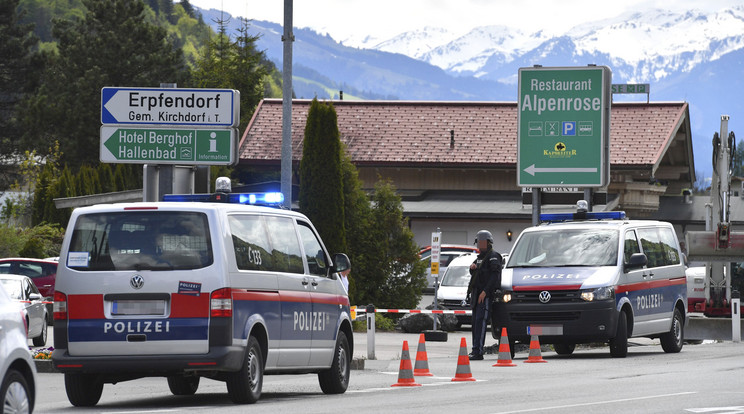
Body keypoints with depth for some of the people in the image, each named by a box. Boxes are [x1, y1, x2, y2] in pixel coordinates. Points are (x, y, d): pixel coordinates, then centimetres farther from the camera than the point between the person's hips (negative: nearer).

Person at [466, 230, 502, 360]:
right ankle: (475, 351, 12)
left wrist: (485, 291, -23)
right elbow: (473, 274, 33)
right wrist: (472, 268, 8)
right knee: (475, 323, 8)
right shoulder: (480, 256, 24)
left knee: (480, 322, -16)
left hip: (486, 294, -10)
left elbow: (495, 275, -15)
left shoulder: (493, 256, -5)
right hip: (477, 295, 10)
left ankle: (478, 351, -22)